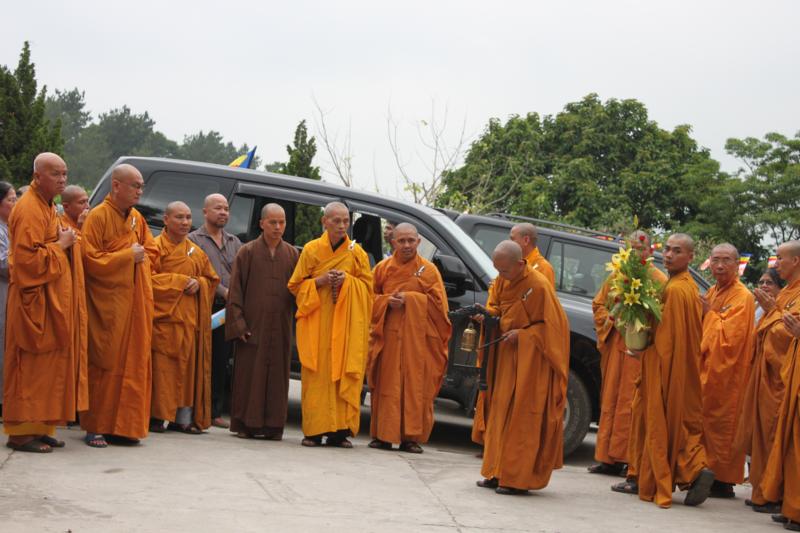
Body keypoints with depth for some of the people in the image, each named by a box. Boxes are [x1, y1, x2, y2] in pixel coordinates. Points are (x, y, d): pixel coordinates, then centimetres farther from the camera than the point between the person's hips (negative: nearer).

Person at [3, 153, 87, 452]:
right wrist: (60, 245, -14)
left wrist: (67, 240, 7)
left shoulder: (46, 207, 17)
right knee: (32, 366, -7)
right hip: (37, 301, -10)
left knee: (47, 366, 11)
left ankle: (40, 427, 16)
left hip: (54, 301, 10)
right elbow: (27, 259, -22)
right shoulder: (29, 210, -15)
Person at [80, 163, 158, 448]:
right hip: (107, 304, -6)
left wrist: (142, 258, 1)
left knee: (134, 365, 5)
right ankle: (96, 427, 2)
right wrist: (128, 257, -12)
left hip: (136, 302, 7)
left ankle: (125, 425, 11)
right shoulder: (98, 217, -6)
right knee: (104, 365, -4)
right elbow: (91, 260, -12)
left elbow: (152, 253, 21)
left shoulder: (137, 218, 14)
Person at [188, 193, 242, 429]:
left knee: (221, 362, 6)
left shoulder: (234, 242, 19)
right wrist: (223, 291, -13)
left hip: (228, 310, 5)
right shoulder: (194, 239, 4)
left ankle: (215, 412, 12)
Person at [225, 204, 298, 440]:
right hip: (252, 327, -2)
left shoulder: (292, 254, 10)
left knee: (277, 377, 3)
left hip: (280, 329, 2)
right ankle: (246, 424, 7)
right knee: (249, 375, -1)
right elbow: (235, 290, 0)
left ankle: (273, 426, 9)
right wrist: (238, 323, -8)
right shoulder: (247, 252, 3)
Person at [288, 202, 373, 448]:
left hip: (347, 323, 1)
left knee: (344, 374, -5)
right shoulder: (311, 250, 6)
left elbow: (368, 286, 9)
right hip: (317, 322, -1)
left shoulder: (357, 253, 8)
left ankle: (340, 429, -1)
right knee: (317, 374, -5)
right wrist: (320, 281, -9)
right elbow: (296, 285, 8)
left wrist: (347, 280, -10)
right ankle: (314, 430, -2)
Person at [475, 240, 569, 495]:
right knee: (501, 412, 10)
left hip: (531, 359, -8)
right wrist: (487, 314, -6)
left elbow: (550, 326, -14)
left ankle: (518, 478, -2)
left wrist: (521, 334, -19)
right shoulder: (502, 281, 3)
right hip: (506, 355, 8)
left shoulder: (538, 286, -18)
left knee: (522, 416, -6)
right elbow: (495, 306, 15)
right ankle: (498, 472, 17)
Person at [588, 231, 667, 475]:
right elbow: (598, 303, 18)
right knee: (610, 400, 6)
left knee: (632, 402, -7)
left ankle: (631, 457, -3)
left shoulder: (658, 279, 0)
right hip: (615, 344, 5)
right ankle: (609, 458, 12)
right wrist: (609, 319, 0)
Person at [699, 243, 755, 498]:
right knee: (705, 423, 10)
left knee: (720, 426, -4)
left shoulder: (742, 297, -12)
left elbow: (730, 337, -20)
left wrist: (710, 313, -12)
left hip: (727, 373, -8)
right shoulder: (711, 293, 15)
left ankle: (723, 481, 3)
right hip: (707, 368, 8)